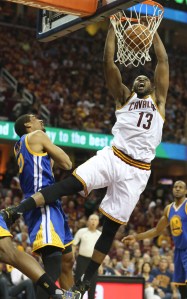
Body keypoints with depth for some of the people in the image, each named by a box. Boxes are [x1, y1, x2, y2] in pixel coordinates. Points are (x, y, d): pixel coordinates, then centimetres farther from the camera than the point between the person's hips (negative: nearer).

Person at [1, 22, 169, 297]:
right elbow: (109, 63, 7)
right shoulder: (124, 97, 18)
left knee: (111, 226, 0)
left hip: (136, 171, 0)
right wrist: (113, 26, 4)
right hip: (112, 157, 0)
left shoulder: (158, 100, 17)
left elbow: (163, 62, 10)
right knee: (69, 184, -23)